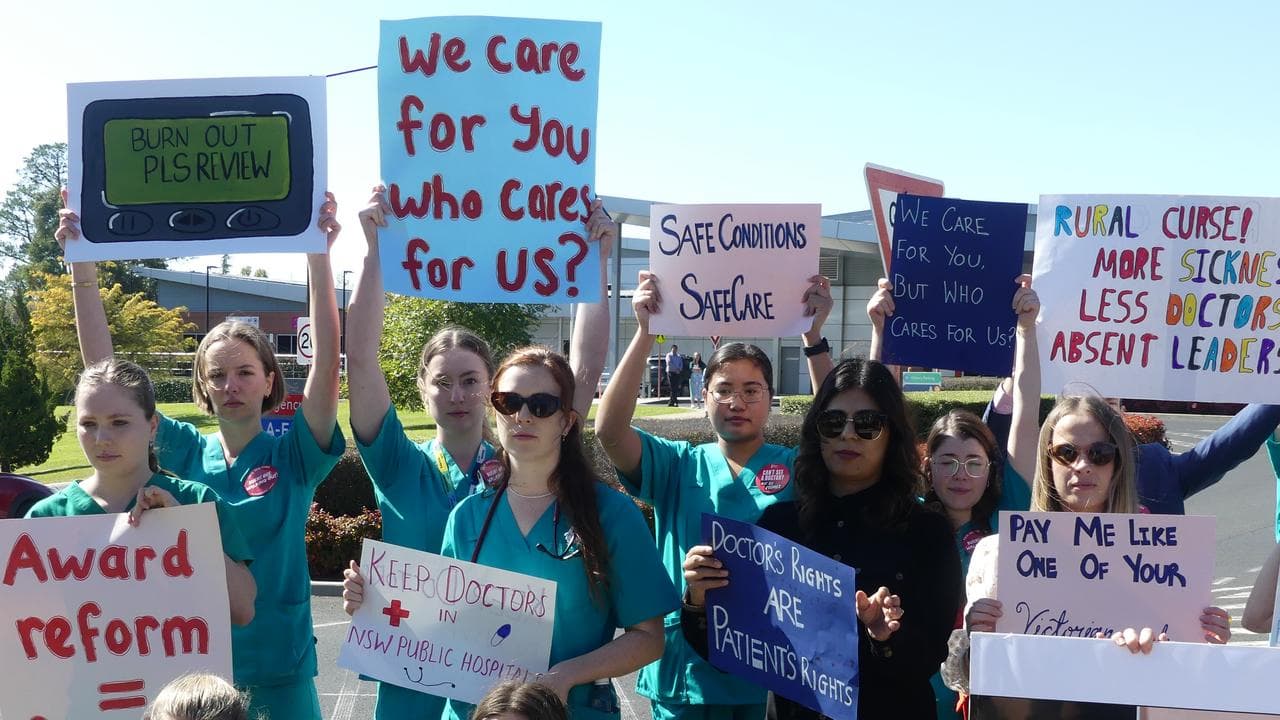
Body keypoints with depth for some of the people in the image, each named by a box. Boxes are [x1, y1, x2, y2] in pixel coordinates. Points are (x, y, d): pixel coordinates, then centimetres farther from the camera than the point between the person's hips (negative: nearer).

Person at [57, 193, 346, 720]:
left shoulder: (293, 454, -5)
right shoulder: (187, 453, 0)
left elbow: (326, 365, -19)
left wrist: (318, 256, -28)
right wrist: (83, 265, -12)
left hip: (279, 670, -2)